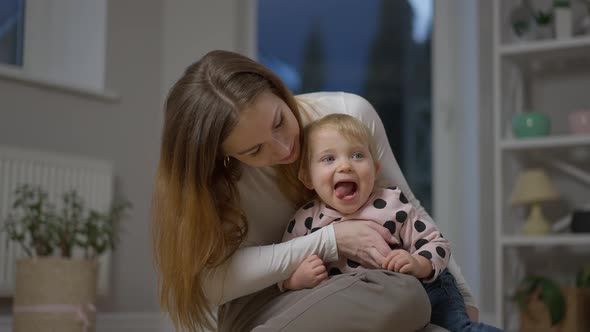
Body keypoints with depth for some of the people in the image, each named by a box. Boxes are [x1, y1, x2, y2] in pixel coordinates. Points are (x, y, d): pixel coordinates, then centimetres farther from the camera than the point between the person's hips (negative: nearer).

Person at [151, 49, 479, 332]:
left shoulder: (350, 114, -11)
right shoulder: (209, 174, -16)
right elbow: (210, 281, -22)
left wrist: (461, 295, 0)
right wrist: (329, 241, -26)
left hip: (352, 288, 4)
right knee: (400, 295, -33)